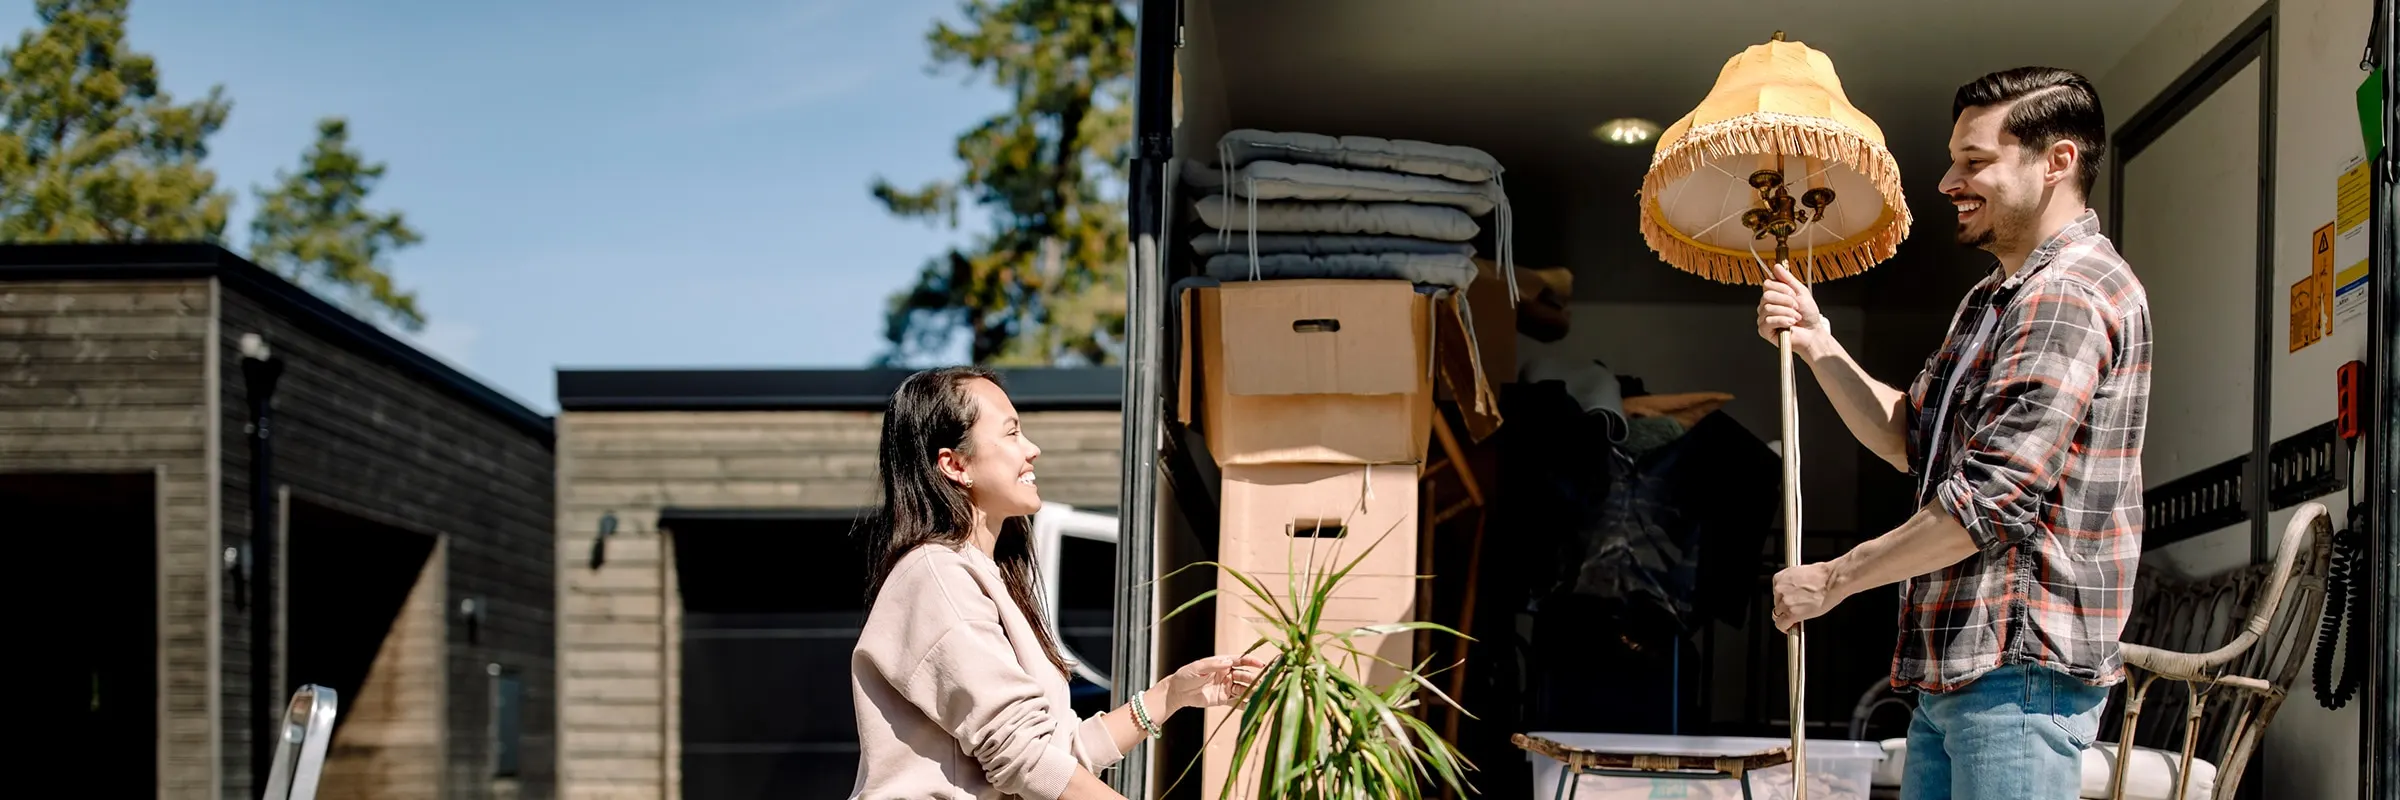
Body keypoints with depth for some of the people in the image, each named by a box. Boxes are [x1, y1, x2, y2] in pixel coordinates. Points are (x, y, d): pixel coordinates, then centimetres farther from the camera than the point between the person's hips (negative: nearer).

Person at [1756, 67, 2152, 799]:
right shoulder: (1993, 299, 20)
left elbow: (1992, 499, -21)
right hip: (1955, 666, 10)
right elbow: (1908, 439, 24)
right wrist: (1815, 344, 10)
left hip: (2023, 667, -10)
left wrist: (1834, 579, -12)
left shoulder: (2072, 294, -14)